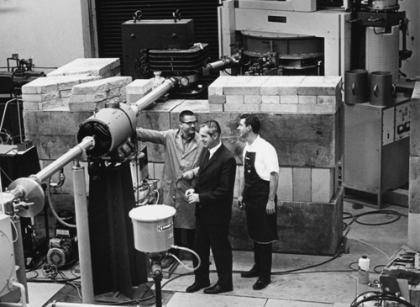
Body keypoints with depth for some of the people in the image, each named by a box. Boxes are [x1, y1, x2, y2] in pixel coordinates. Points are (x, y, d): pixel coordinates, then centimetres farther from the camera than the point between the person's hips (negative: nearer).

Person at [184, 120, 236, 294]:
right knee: (200, 246, 17)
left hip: (217, 213, -8)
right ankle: (201, 279, 32)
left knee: (220, 248, 7)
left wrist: (200, 197, -19)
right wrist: (194, 191, 0)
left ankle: (224, 283, 23)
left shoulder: (227, 159, -20)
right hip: (203, 211, 8)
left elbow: (224, 190, -21)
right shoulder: (206, 153, 7)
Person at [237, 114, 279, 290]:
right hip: (251, 197, 8)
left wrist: (271, 200, -19)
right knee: (254, 234, 17)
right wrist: (241, 194, 16)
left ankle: (265, 275, 11)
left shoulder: (266, 149, -18)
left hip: (263, 198, -8)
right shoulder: (247, 148, 8)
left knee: (264, 237, 1)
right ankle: (257, 267, 33)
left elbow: (274, 175, -18)